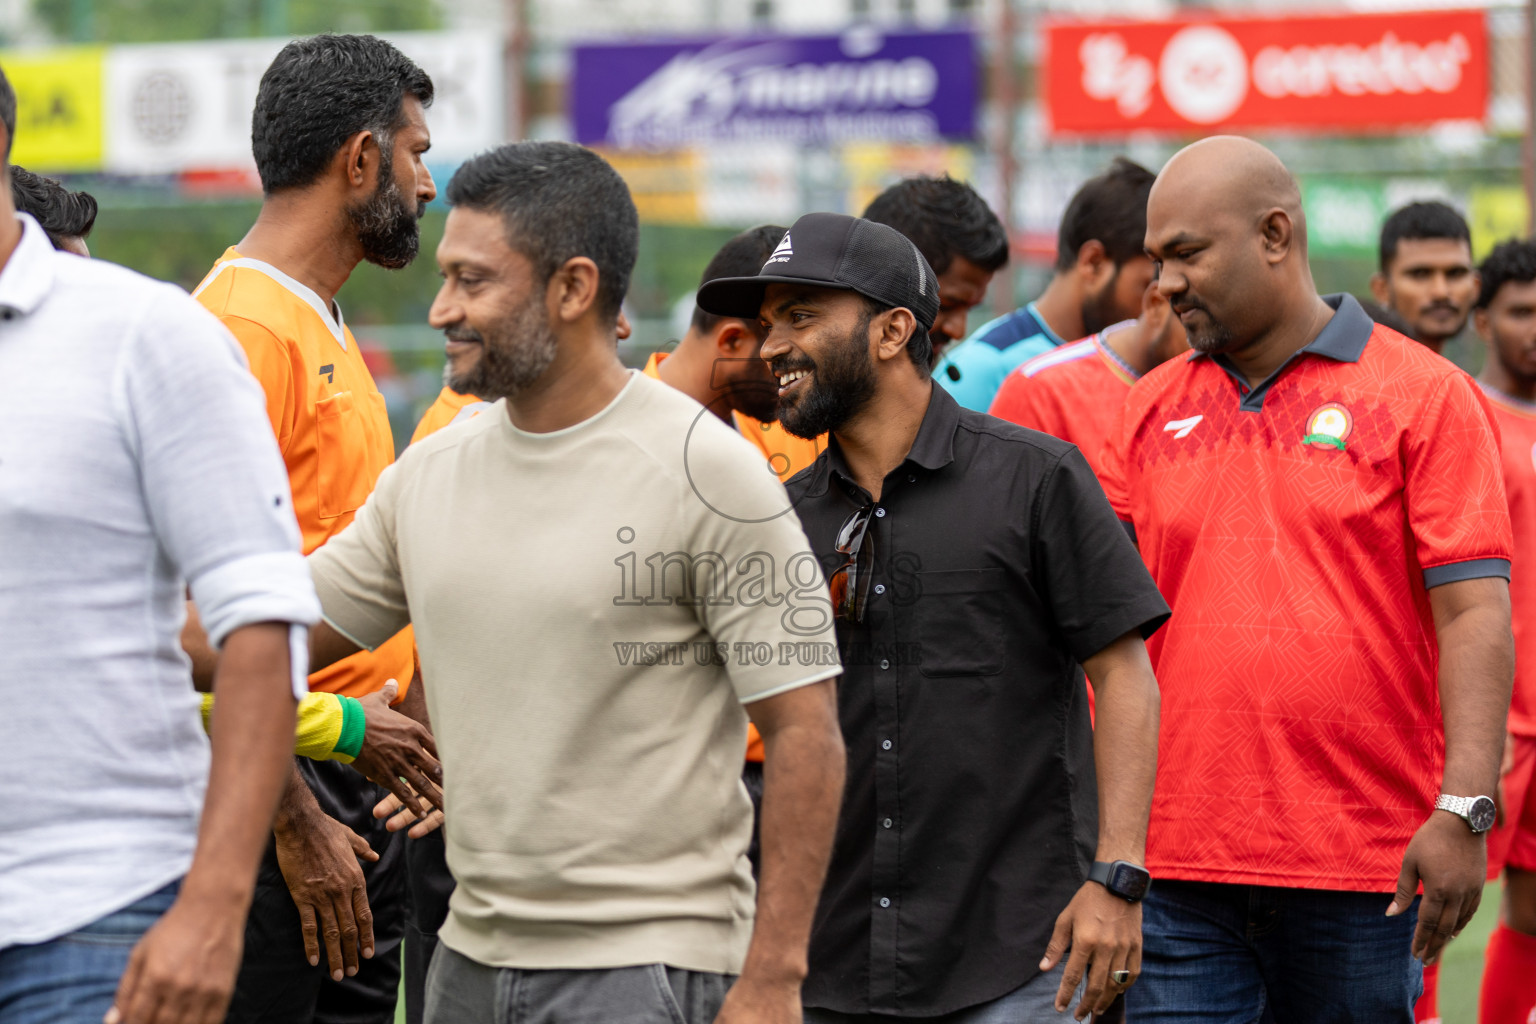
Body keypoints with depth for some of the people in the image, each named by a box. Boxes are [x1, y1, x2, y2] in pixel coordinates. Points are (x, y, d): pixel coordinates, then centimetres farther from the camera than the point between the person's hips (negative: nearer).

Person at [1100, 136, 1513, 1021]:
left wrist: (1464, 809, -15)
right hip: (1180, 869, 3)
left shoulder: (1425, 396, 0)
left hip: (1363, 874, -3)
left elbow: (1475, 614, -6)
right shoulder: (1151, 410, 12)